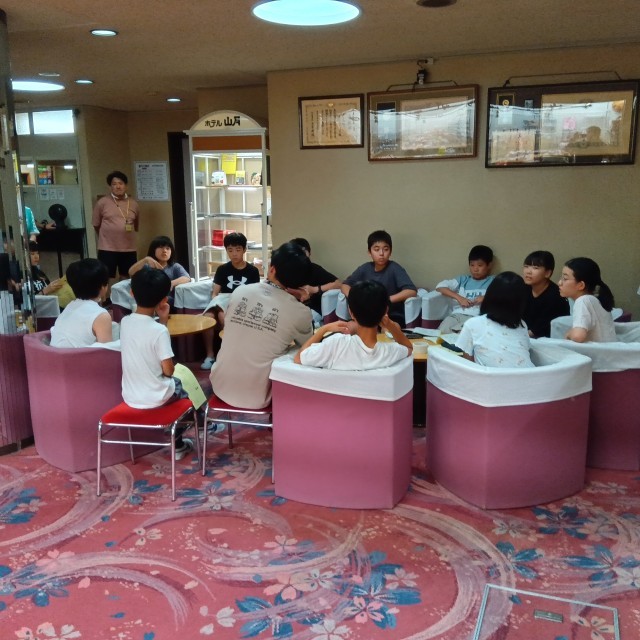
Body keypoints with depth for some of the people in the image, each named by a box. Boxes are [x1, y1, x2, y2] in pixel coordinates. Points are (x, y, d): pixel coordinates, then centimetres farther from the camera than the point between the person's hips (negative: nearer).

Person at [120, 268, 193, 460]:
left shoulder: (125, 322, -4)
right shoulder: (159, 331, -23)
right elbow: (168, 371, -16)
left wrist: (162, 321, 2)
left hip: (130, 397, 6)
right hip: (156, 398, -5)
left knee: (175, 382, 31)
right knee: (185, 384, 25)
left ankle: (173, 437, 38)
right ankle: (177, 444, 34)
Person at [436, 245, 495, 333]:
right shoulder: (463, 280, 22)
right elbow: (440, 286, 11)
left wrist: (486, 298, -11)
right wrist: (459, 297, -1)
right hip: (457, 314, 3)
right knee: (442, 332, -30)